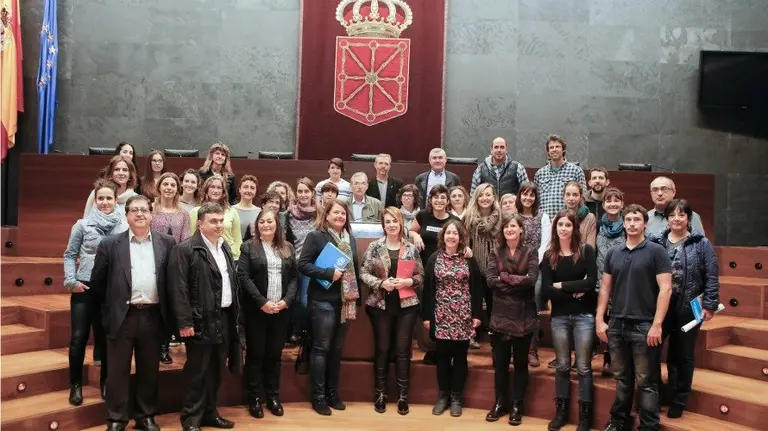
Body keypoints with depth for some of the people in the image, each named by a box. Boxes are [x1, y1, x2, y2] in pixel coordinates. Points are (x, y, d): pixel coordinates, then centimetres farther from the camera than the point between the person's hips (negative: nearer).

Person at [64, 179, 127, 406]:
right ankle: (76, 385, 14)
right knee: (79, 337, 0)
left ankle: (105, 382, 23)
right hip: (84, 287, 0)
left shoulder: (124, 227, -2)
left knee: (105, 337, 10)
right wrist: (71, 280, -6)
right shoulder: (83, 225, 0)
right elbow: (70, 254, 4)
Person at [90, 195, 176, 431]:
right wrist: (114, 303, 8)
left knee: (149, 370, 12)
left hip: (153, 316, 1)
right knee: (117, 371, 7)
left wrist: (166, 308, 7)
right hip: (122, 316, -1)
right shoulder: (110, 244, 0)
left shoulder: (167, 243, 3)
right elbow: (97, 282, 6)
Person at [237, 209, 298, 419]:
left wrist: (287, 300, -10)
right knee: (255, 354, 5)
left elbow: (294, 277, 6)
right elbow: (243, 276, -9)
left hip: (281, 310, 3)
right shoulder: (249, 246, 0)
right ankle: (255, 398, 15)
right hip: (256, 309, -3)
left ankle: (273, 396, 21)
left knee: (275, 354, 10)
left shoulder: (287, 248, 10)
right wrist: (262, 302, -16)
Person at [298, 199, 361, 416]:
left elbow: (355, 268, 15)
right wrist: (328, 273, -22)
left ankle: (333, 392, 23)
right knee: (321, 348, 1)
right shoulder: (316, 236, -6)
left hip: (346, 301, 6)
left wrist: (358, 298, 12)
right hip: (323, 301, -5)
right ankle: (318, 396, 10)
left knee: (337, 348, 12)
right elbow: (303, 264, -13)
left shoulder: (350, 239, 11)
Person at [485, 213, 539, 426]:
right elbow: (490, 281, -9)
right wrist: (517, 283, -15)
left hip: (523, 315, -2)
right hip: (501, 315, 2)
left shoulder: (530, 252, -1)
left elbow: (531, 280, -16)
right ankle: (500, 403, 23)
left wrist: (504, 277, -13)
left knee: (520, 362, 8)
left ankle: (517, 406, 20)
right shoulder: (496, 253, 4)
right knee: (500, 362, 9)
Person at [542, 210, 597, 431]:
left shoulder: (586, 251, -3)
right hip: (559, 316, 2)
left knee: (583, 367, 4)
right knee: (562, 366, 12)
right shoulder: (549, 255, 3)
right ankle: (561, 412, 24)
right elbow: (546, 291, -5)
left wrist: (562, 285, -11)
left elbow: (591, 282, -14)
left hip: (584, 315, -2)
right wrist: (574, 292, -12)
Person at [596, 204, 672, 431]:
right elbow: (605, 288, 12)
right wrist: (599, 319, 5)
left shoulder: (656, 251, -4)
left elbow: (665, 289, -8)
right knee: (622, 378, 15)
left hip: (644, 325, -4)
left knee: (646, 382, 3)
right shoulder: (613, 253, 9)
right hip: (616, 325, 4)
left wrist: (656, 324, -14)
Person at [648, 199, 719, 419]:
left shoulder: (701, 244, -2)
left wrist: (709, 305, -9)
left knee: (682, 356, 11)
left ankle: (678, 401, 25)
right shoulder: (655, 242, 1)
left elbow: (711, 277, -3)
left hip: (689, 308, -1)